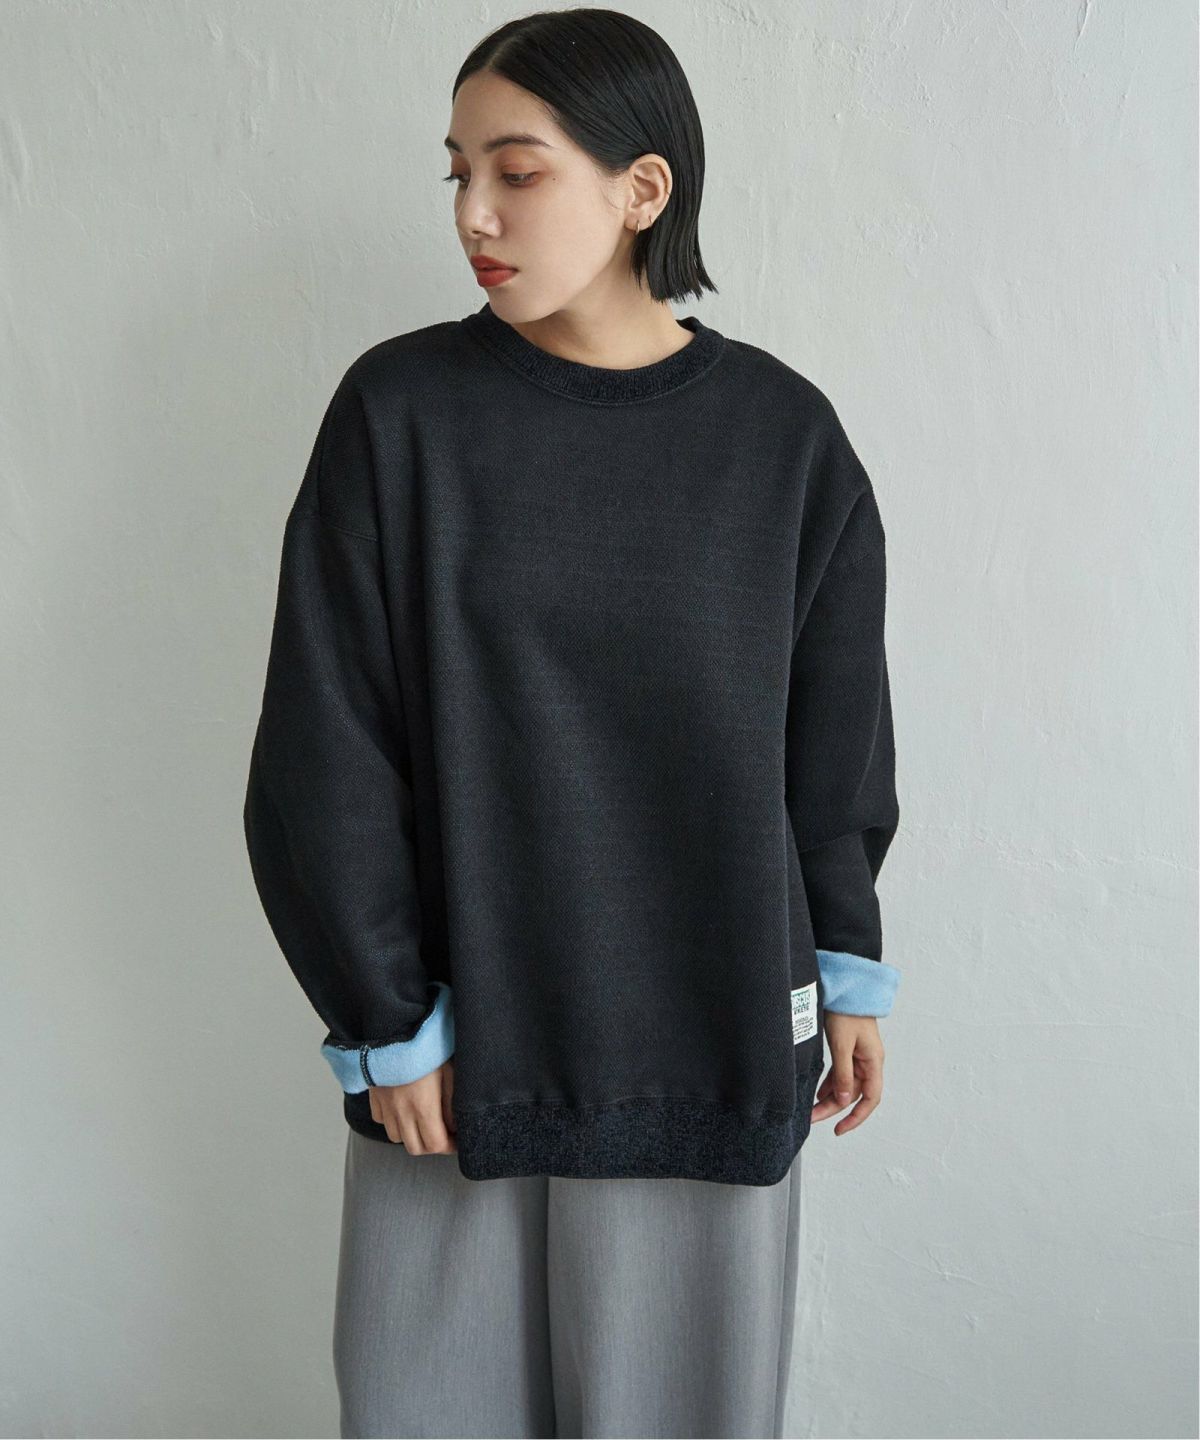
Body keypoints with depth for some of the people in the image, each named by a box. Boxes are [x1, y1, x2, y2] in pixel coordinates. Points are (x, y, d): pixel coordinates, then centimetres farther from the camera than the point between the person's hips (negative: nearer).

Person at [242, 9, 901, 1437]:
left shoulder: (782, 433, -4)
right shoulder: (401, 409, -7)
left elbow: (835, 730, 5)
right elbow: (323, 751, -6)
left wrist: (847, 971, 10)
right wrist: (384, 1018, -6)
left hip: (715, 1035, 1)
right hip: (460, 1035, 0)